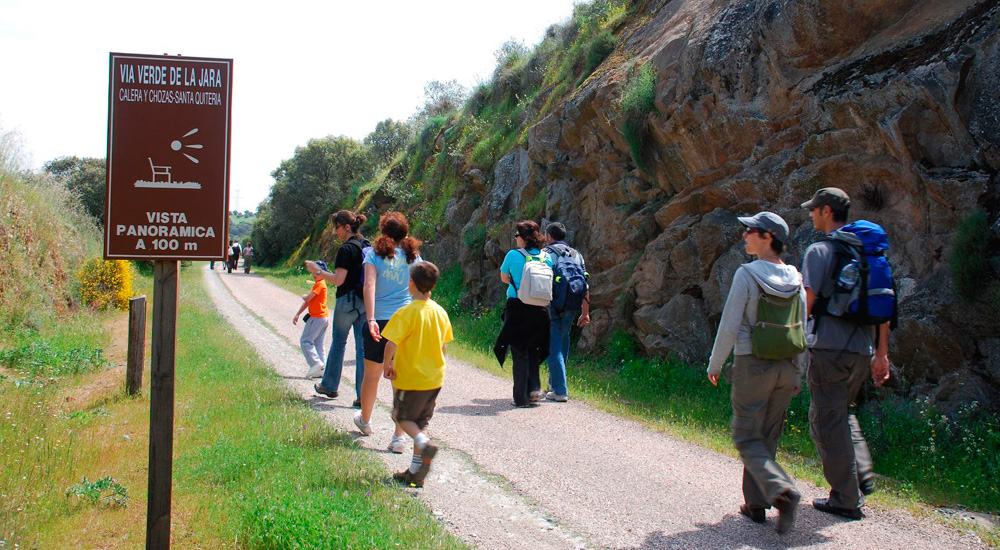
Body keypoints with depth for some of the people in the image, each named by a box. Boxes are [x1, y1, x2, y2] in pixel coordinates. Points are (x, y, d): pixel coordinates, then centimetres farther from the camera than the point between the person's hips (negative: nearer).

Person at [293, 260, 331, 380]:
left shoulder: (320, 284, -13)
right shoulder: (318, 284, 18)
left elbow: (307, 298, -19)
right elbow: (307, 301, 19)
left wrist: (304, 296, 5)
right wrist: (297, 314, 18)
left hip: (317, 318, -10)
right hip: (324, 317, 10)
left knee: (305, 341, -5)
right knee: (318, 344, 9)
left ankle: (316, 363, -13)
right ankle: (320, 370, 9)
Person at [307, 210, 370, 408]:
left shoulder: (346, 249, -15)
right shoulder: (368, 246, 8)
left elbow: (339, 280, -17)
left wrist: (317, 271, -7)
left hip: (348, 301, -6)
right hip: (366, 302, 6)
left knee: (338, 343, 12)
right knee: (363, 347, 4)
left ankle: (330, 386, 26)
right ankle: (364, 396, 1)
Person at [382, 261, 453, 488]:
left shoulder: (406, 313, -18)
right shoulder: (440, 312, 2)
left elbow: (391, 343, -25)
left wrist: (387, 365, -9)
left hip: (411, 379, -6)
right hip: (435, 378, 6)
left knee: (403, 417, 12)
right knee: (420, 422, 15)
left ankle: (425, 444, -16)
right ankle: (415, 472, 16)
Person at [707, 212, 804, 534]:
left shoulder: (747, 275, -13)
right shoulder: (795, 279, 5)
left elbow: (730, 326, -14)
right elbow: (802, 332, 9)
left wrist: (715, 365, -2)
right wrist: (797, 375, 17)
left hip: (752, 365, -6)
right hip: (785, 367, 6)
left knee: (747, 438, 1)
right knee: (767, 438, 15)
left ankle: (782, 491, -20)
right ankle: (756, 503, 20)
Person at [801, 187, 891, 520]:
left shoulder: (821, 250, -8)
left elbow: (806, 303, -13)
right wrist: (882, 353, 18)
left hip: (830, 347, -7)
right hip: (864, 349, 7)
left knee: (828, 421, 1)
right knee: (841, 413, 24)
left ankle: (846, 500, 3)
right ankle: (862, 476, 11)